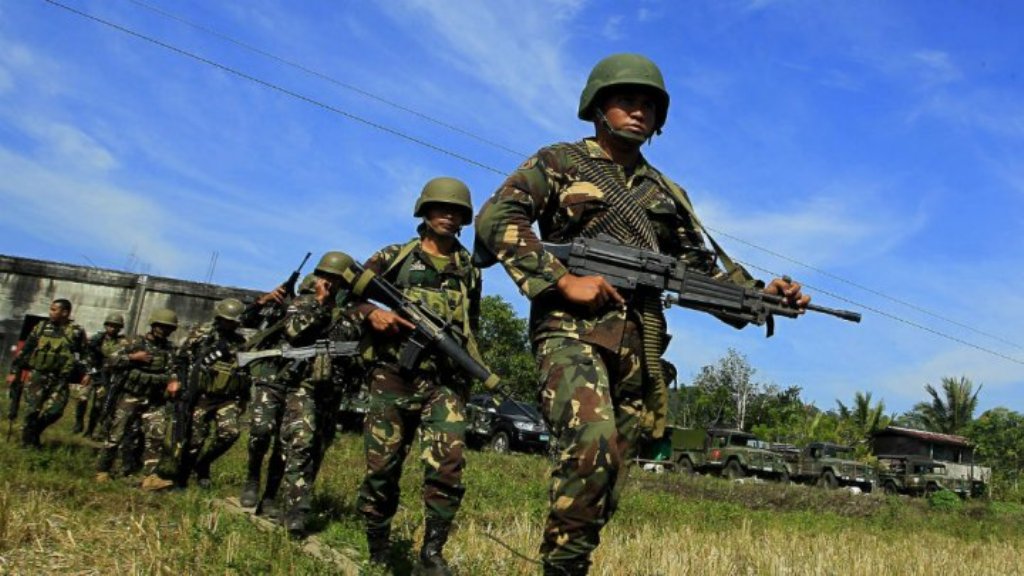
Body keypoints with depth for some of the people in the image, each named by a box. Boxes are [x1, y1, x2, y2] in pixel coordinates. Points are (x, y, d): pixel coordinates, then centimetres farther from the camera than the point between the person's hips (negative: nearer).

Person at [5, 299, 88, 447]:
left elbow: (85, 355, 5)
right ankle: (28, 443, 14)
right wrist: (14, 371, 8)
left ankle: (35, 432, 20)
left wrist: (85, 373, -6)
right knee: (32, 411, -3)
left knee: (53, 411, -9)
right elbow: (25, 351, 9)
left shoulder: (77, 332, -1)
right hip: (38, 376, 1)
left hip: (60, 380, -1)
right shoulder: (41, 327, 5)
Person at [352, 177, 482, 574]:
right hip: (393, 378, -1)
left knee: (448, 465, -14)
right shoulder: (393, 257, 7)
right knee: (381, 469, 4)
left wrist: (468, 372, 18)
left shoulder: (469, 270, 14)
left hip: (445, 382, 1)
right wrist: (371, 313, -13)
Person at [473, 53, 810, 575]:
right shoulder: (559, 163, 9)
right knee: (592, 442, -29)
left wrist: (759, 294, 4)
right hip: (574, 330, -5)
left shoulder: (666, 193, 24)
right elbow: (496, 218, -4)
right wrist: (562, 280, -14)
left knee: (609, 476, 5)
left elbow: (702, 264, 23)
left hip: (639, 346, 6)